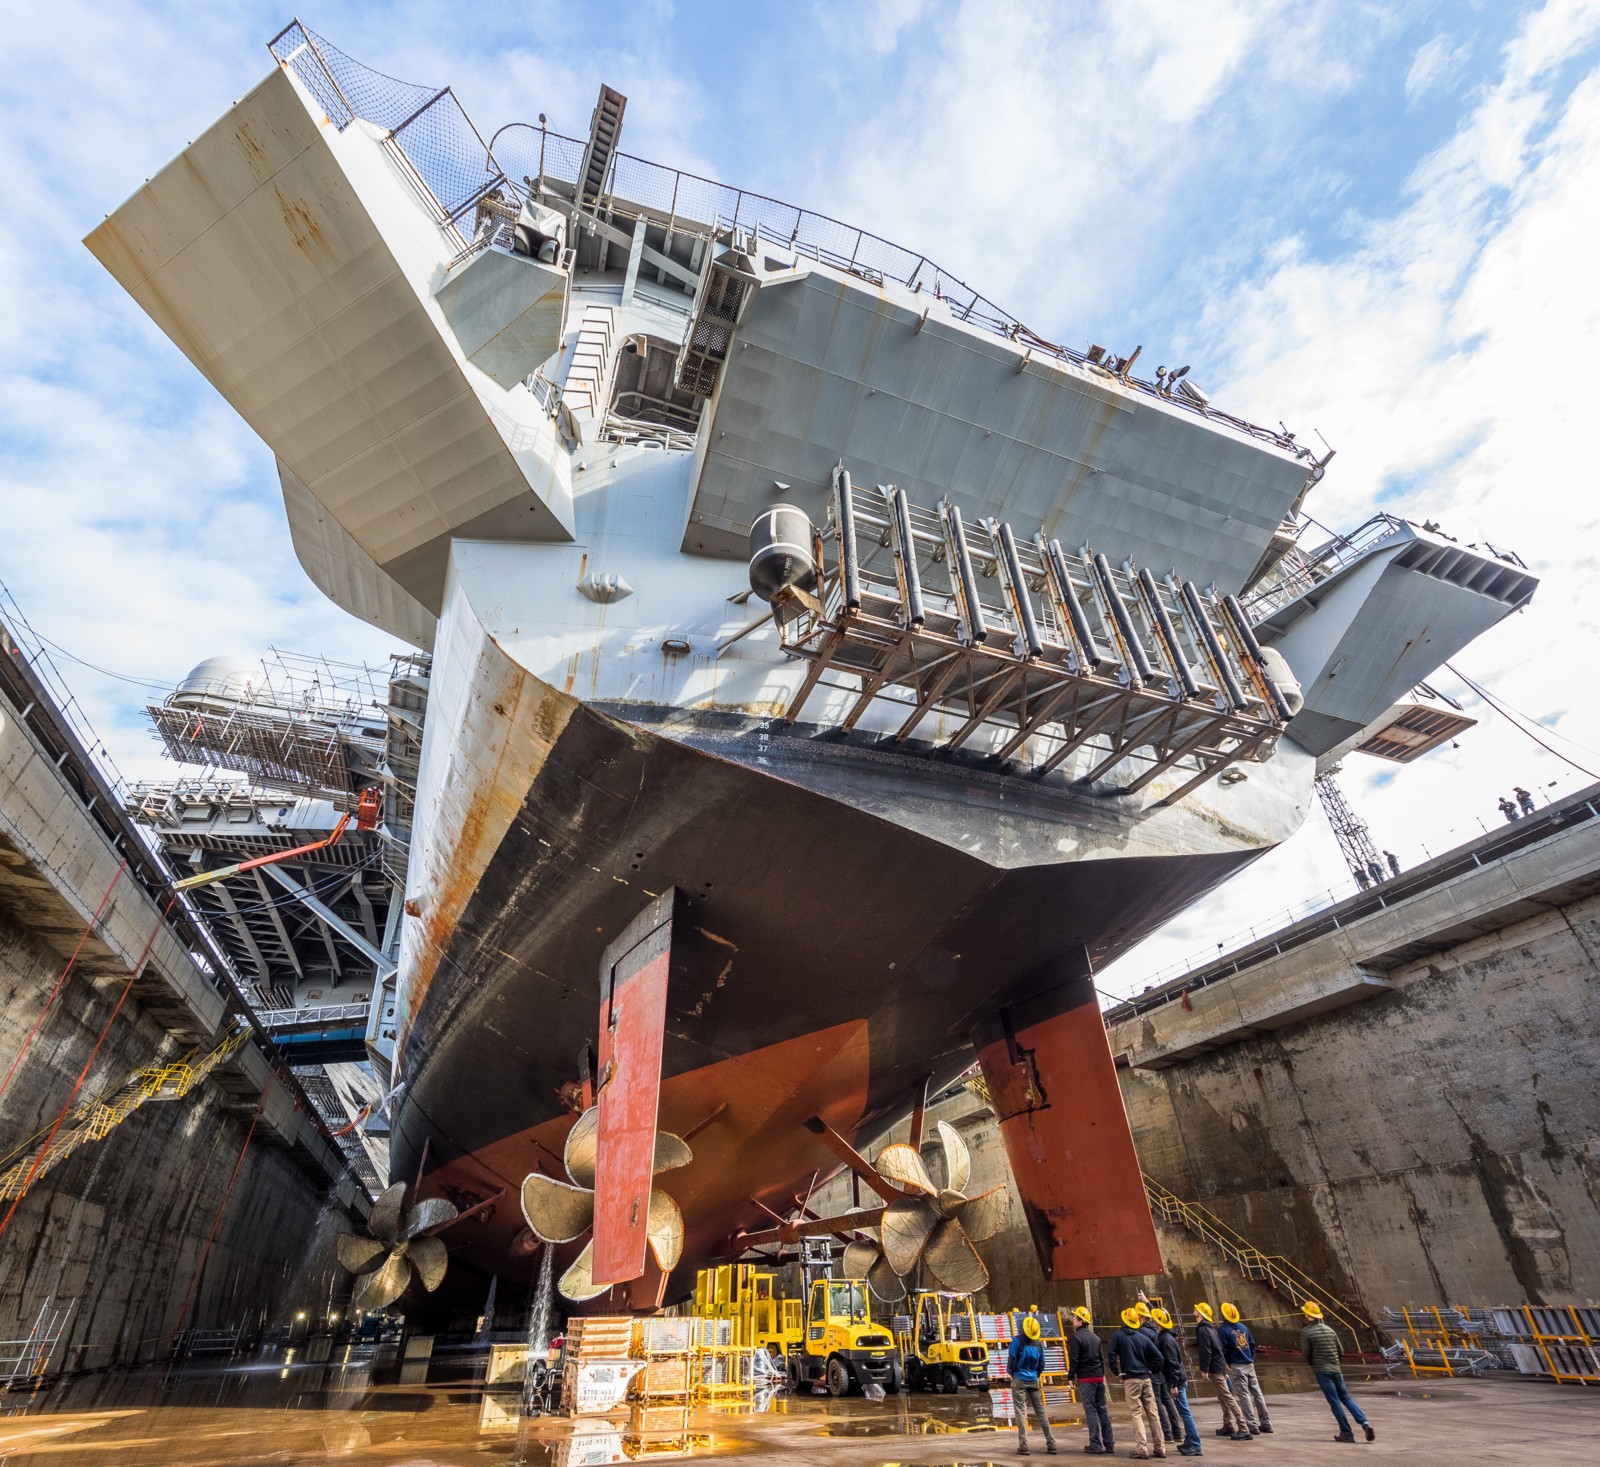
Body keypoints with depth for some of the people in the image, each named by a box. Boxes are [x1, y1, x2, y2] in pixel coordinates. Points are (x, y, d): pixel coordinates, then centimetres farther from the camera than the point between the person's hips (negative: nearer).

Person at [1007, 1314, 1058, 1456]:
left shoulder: (1018, 1340, -12)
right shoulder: (1039, 1344, 0)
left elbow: (1011, 1359, -12)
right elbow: (1041, 1365, 6)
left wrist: (1010, 1372, 6)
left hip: (1019, 1380, -4)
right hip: (1033, 1381, 4)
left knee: (1020, 1411, -1)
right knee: (1040, 1412, 14)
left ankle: (1023, 1446, -5)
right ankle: (1051, 1444, 17)